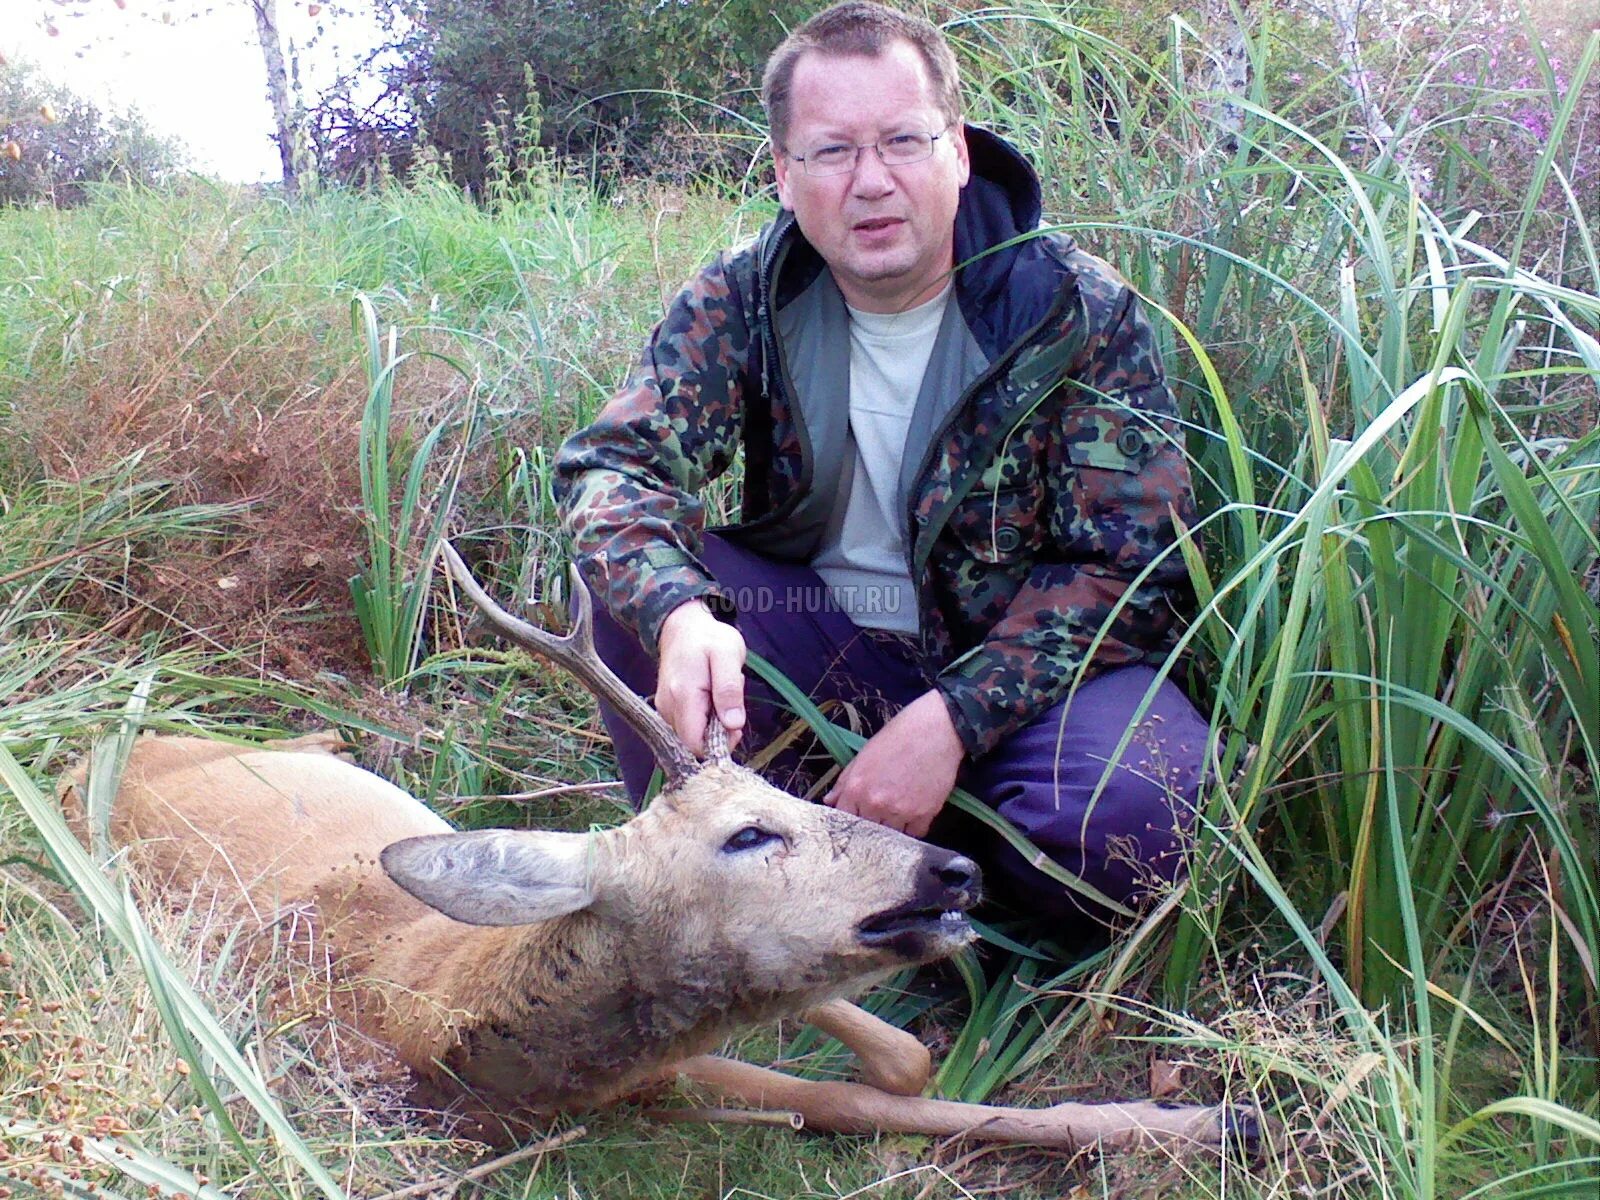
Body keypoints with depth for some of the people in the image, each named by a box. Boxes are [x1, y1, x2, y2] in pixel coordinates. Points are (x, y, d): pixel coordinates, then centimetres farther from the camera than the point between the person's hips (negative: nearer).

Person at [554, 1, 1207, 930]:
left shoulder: (1080, 312, -13)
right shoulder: (743, 300, -6)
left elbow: (1130, 566, -16)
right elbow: (615, 464, -17)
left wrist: (951, 718, -30)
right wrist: (680, 617, -40)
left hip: (1019, 655, -2)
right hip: (821, 639, 2)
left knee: (1129, 815, -33)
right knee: (637, 579, -22)